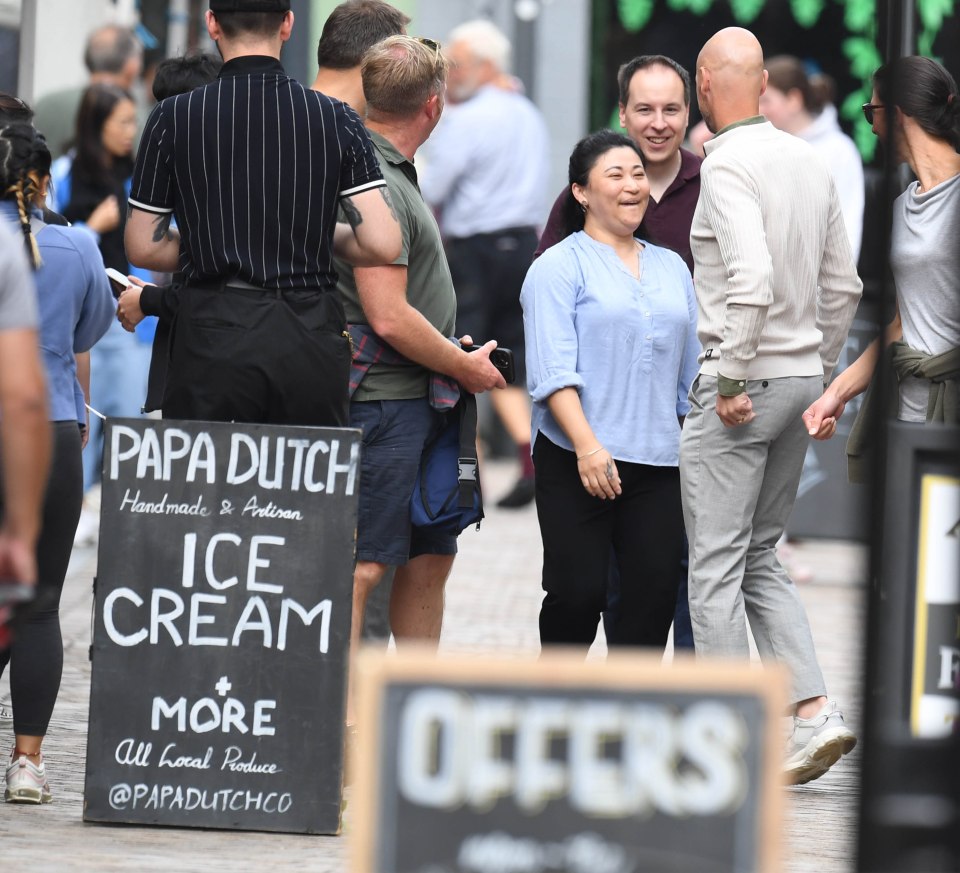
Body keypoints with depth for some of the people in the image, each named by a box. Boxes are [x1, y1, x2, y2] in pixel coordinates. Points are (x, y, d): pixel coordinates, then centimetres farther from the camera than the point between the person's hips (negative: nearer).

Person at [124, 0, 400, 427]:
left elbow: (143, 247, 3)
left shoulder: (173, 118, -1)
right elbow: (382, 244, -4)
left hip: (214, 334, -1)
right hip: (311, 339, 1)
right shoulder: (336, 119, 2)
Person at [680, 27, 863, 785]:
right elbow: (843, 287, 14)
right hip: (802, 377, 8)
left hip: (741, 386, -8)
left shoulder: (727, 164, -14)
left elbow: (752, 278, -26)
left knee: (717, 566, -1)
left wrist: (731, 381, -20)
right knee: (760, 559, 16)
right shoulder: (810, 162, 10)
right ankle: (815, 710, 3)